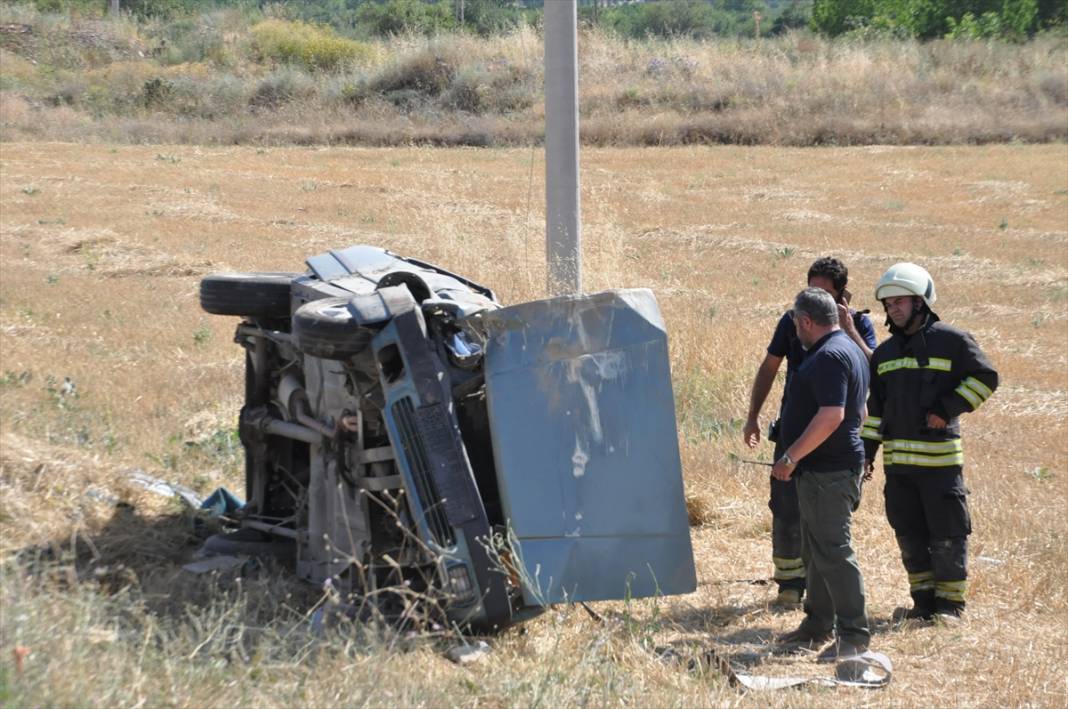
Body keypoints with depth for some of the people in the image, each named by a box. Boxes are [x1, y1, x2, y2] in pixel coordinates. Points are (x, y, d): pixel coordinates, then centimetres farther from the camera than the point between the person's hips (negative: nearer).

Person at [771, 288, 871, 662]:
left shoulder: (829, 357, -18)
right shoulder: (849, 349, 17)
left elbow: (831, 415, -27)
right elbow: (857, 413, 25)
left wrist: (791, 457, -22)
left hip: (827, 472, -11)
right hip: (832, 467, 11)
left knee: (833, 551, -9)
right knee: (816, 551, 18)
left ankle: (854, 635, -6)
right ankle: (817, 627, 26)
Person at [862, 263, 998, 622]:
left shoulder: (951, 340, -3)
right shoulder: (885, 353, 14)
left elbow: (985, 378, -5)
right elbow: (874, 407, 17)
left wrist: (948, 409, -13)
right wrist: (865, 453, 10)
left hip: (939, 457, -6)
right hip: (897, 459, 6)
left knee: (947, 532, -2)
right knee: (909, 534, 9)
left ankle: (950, 602, 7)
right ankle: (924, 600, 19)